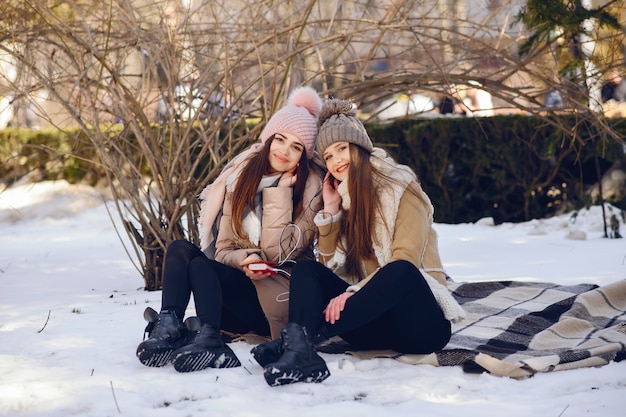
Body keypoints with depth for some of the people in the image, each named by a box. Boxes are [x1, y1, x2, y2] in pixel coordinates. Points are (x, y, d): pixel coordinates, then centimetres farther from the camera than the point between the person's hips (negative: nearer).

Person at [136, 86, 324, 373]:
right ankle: (168, 327, -37)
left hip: (279, 300, -5)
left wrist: (280, 190, -15)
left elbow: (277, 252, -14)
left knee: (201, 266, -25)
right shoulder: (242, 176, 6)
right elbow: (223, 249, 4)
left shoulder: (310, 188, -6)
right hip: (241, 286, 5)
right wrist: (246, 259, -19)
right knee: (180, 249, -17)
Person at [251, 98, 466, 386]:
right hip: (376, 322, 5)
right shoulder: (343, 196, 15)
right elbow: (330, 264, 11)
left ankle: (303, 336, -43)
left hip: (420, 320, -5)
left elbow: (405, 262, -14)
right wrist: (330, 210, 2)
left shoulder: (401, 189, -2)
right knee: (306, 270, -13)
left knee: (400, 270, -36)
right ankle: (300, 352, -44)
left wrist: (355, 292, -28)